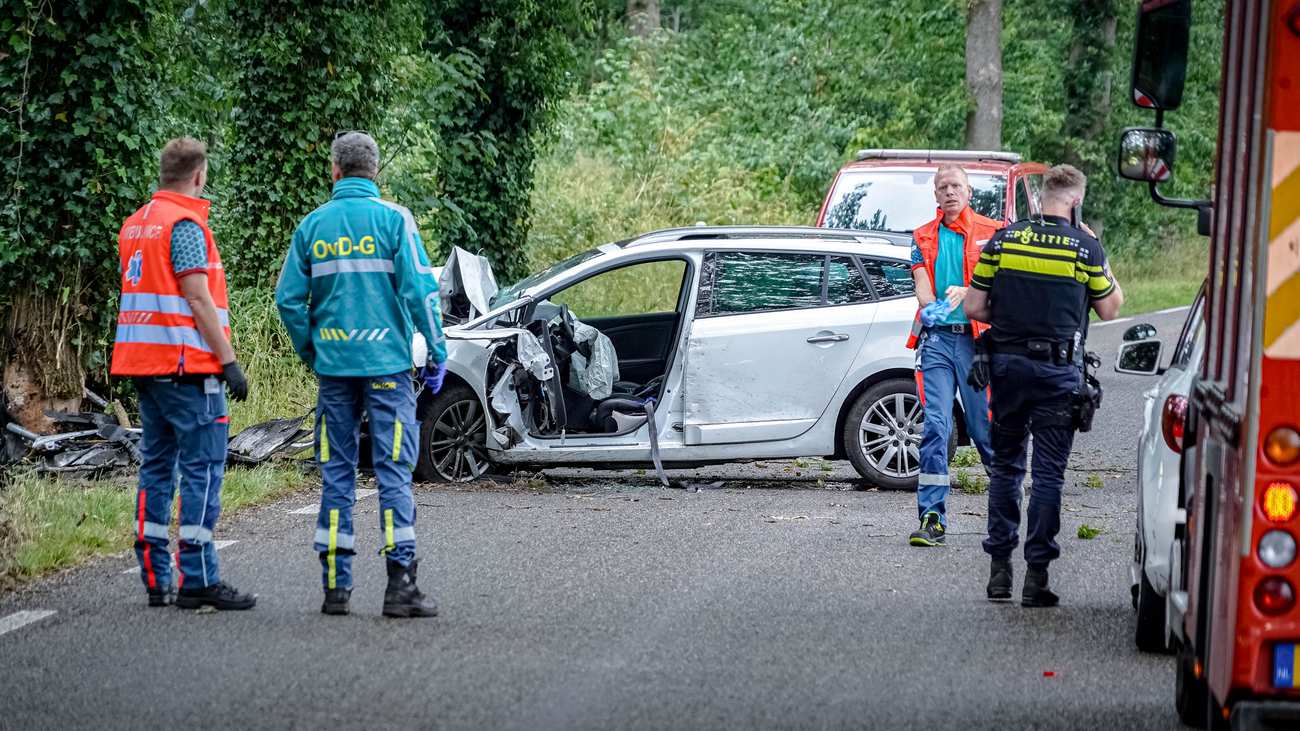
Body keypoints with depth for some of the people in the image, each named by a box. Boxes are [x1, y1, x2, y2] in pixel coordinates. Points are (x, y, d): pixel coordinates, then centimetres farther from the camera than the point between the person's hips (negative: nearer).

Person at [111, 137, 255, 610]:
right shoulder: (185, 225, -12)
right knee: (203, 470, -7)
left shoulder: (134, 225, 16)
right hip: (186, 365, -9)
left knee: (157, 468, 11)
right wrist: (228, 361, -15)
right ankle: (198, 580, -10)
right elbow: (198, 299, -16)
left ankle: (155, 578, 10)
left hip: (145, 365, 9)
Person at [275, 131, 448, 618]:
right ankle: (401, 585, -7)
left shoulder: (313, 225, 6)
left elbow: (288, 298, 5)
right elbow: (419, 289, -9)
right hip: (387, 364, -3)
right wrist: (437, 351, -2)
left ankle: (336, 585, 8)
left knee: (337, 473, 9)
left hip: (333, 367, 3)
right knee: (394, 471, -2)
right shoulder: (392, 219, -4)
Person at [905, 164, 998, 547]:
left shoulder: (990, 232, 7)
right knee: (935, 426, -8)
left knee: (986, 427, 2)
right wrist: (929, 306, -21)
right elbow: (921, 282, 2)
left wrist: (963, 292, -22)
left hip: (978, 338, -1)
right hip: (937, 338, 2)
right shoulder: (924, 238, 14)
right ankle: (932, 519, -10)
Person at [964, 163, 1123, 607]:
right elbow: (1110, 309, 6)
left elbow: (974, 308, 2)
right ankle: (1036, 575, -2)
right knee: (1048, 471, 1)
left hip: (1006, 364, 3)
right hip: (1058, 371, -3)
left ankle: (999, 568, 14)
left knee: (1005, 465, 14)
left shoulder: (1003, 239, 2)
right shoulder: (1085, 247, -5)